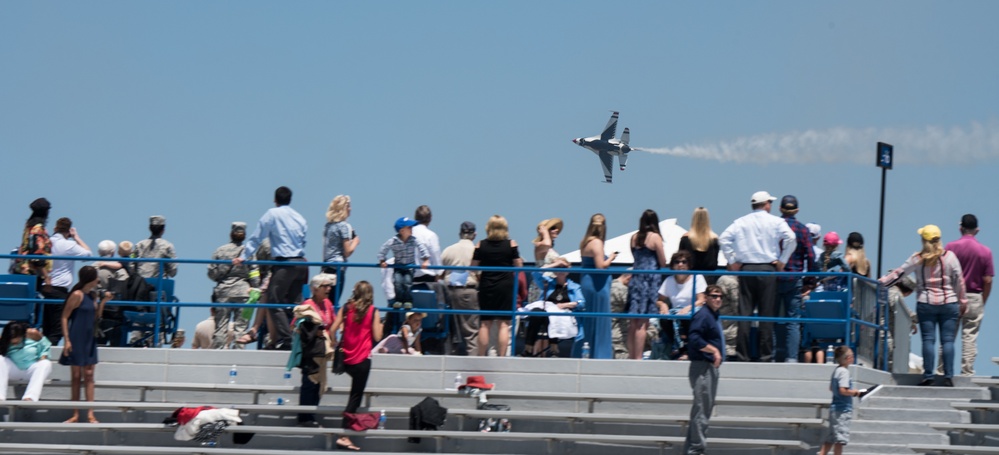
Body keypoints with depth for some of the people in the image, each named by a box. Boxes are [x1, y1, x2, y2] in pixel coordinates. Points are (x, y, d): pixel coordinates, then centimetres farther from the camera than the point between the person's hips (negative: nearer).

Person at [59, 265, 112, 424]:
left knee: (89, 375, 2)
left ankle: (90, 414, 0)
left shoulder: (93, 295, 8)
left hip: (89, 339, 6)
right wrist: (67, 340, -17)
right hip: (76, 339, -6)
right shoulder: (77, 295, -13)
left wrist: (103, 302, 2)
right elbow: (65, 317, -12)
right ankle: (75, 415, 7)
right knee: (76, 376, 1)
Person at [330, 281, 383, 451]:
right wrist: (380, 325, 14)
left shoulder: (346, 308, 3)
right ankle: (344, 437, -8)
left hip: (345, 359, 3)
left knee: (355, 394, 22)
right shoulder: (373, 311, -4)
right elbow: (377, 337, -4)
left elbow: (332, 330, 0)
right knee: (355, 397, -2)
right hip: (362, 360, -3)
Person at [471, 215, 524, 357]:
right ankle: (501, 356, -4)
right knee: (503, 324, 0)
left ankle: (481, 357, 10)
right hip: (506, 285, -1)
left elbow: (473, 267, 1)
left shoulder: (481, 246, -2)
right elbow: (519, 266, -2)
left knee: (485, 324, 7)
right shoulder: (511, 244, -4)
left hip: (486, 286, 1)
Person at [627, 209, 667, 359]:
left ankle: (631, 356, 12)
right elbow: (663, 262, -4)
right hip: (650, 279, -5)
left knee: (633, 322, 9)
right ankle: (638, 357, -7)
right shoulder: (655, 237, -7)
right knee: (642, 323, -6)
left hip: (636, 278, 5)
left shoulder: (634, 237, 8)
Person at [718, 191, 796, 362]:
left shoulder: (740, 222, 9)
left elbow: (723, 239, -1)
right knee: (767, 314, 1)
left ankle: (742, 354, -1)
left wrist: (732, 261, 4)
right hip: (768, 270, -2)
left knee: (744, 312, 3)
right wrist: (782, 261, -3)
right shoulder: (776, 222, 2)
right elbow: (790, 238, -12)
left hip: (745, 269, 2)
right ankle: (766, 355, -1)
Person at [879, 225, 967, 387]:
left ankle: (928, 376, -2)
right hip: (949, 303, 0)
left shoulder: (918, 258, -3)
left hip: (926, 304, 0)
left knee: (928, 340, 2)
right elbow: (959, 280, 2)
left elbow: (899, 273, 2)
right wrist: (963, 302, 11)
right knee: (948, 340, 1)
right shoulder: (949, 256, -2)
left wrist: (881, 282, 13)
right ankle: (948, 377, -3)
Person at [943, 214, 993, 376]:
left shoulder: (951, 247, -6)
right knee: (970, 338, 3)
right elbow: (988, 281, -3)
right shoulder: (986, 252, -3)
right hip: (975, 298, 0)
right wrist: (983, 302, 8)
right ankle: (967, 373, 3)